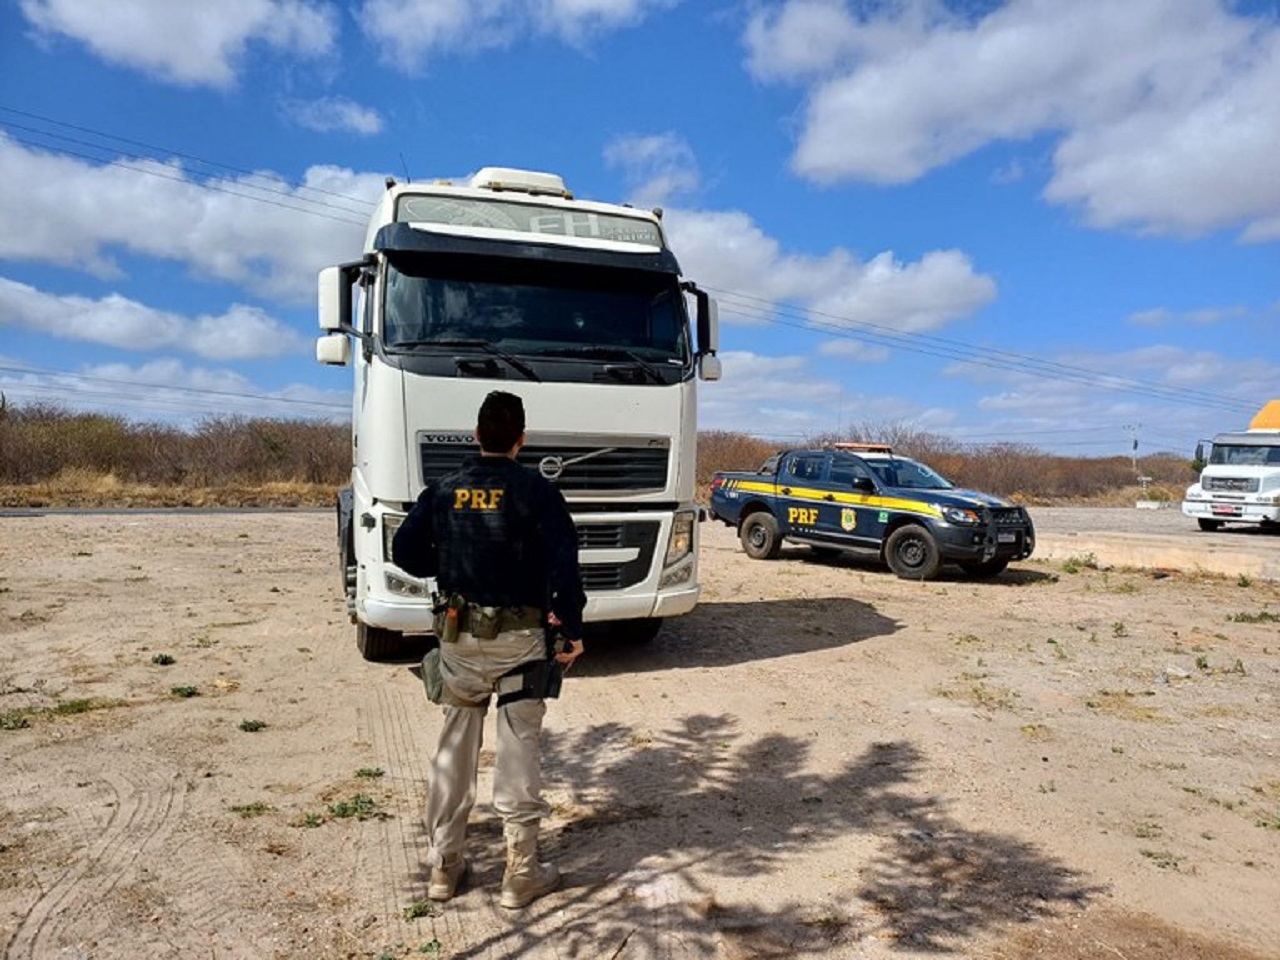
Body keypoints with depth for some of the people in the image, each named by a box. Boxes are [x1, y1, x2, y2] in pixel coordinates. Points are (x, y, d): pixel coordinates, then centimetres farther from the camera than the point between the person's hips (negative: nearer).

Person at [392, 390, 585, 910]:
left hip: (458, 636, 3)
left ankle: (443, 865, 27)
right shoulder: (536, 491, -9)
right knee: (520, 750, 6)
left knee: (454, 747, 16)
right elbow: (564, 564, -16)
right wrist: (572, 627, -7)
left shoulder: (443, 490, 1)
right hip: (520, 637, -3)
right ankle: (521, 874, 16)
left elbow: (405, 552, 1)